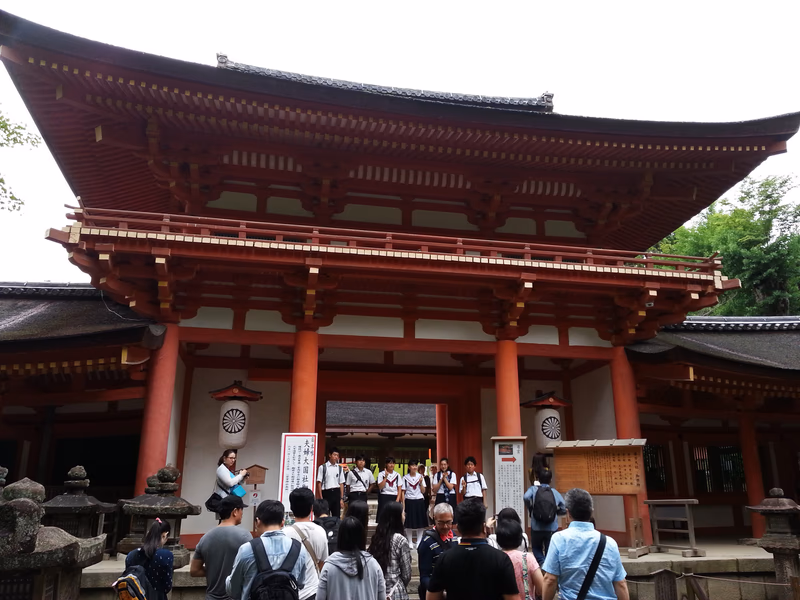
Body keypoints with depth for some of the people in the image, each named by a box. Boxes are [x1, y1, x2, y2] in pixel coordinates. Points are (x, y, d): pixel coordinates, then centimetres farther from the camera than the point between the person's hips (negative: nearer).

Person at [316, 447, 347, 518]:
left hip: (336, 493, 3)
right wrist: (321, 497, -7)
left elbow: (341, 484, 8)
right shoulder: (322, 467, -4)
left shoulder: (340, 468, 8)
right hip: (326, 493, -3)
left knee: (336, 516, 6)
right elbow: (319, 483, -3)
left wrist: (342, 498, 4)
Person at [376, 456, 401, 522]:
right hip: (384, 498, -3)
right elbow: (380, 487, -11)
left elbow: (399, 489, 6)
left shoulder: (397, 475, 8)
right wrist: (386, 477, -14)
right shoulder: (381, 474, 0)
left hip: (394, 498, 3)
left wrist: (397, 499, -6)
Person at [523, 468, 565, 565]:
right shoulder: (555, 492, 5)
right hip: (552, 528, 0)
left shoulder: (533, 489, 1)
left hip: (536, 528, 0)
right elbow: (564, 509, 4)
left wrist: (530, 508, -3)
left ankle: (542, 563, -4)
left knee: (536, 549, 21)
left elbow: (526, 497, -20)